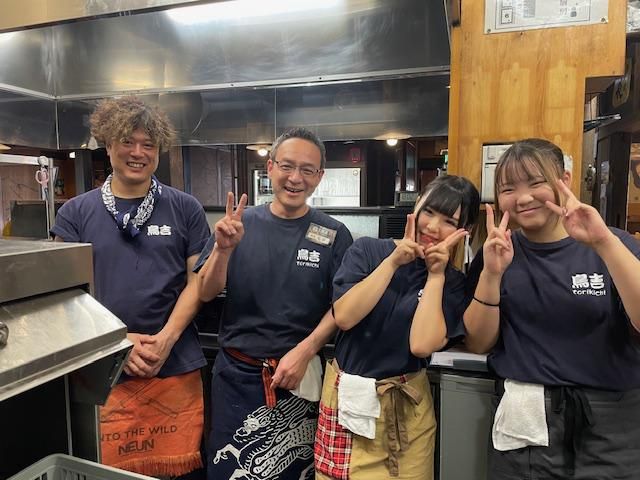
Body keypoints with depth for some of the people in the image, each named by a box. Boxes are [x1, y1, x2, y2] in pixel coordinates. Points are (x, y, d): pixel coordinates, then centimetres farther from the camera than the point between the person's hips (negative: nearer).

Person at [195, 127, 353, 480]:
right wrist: (223, 248, -20)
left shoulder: (334, 235, -4)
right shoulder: (240, 223, -1)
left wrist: (305, 351, -17)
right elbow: (205, 293, -3)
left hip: (299, 378, -1)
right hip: (235, 374, 1)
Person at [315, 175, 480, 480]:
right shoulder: (367, 250, -4)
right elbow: (344, 317, -17)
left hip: (406, 406, 1)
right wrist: (393, 262, -17)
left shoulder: (452, 282, -2)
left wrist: (435, 275, -14)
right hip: (348, 398, 0)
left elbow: (422, 345, -17)